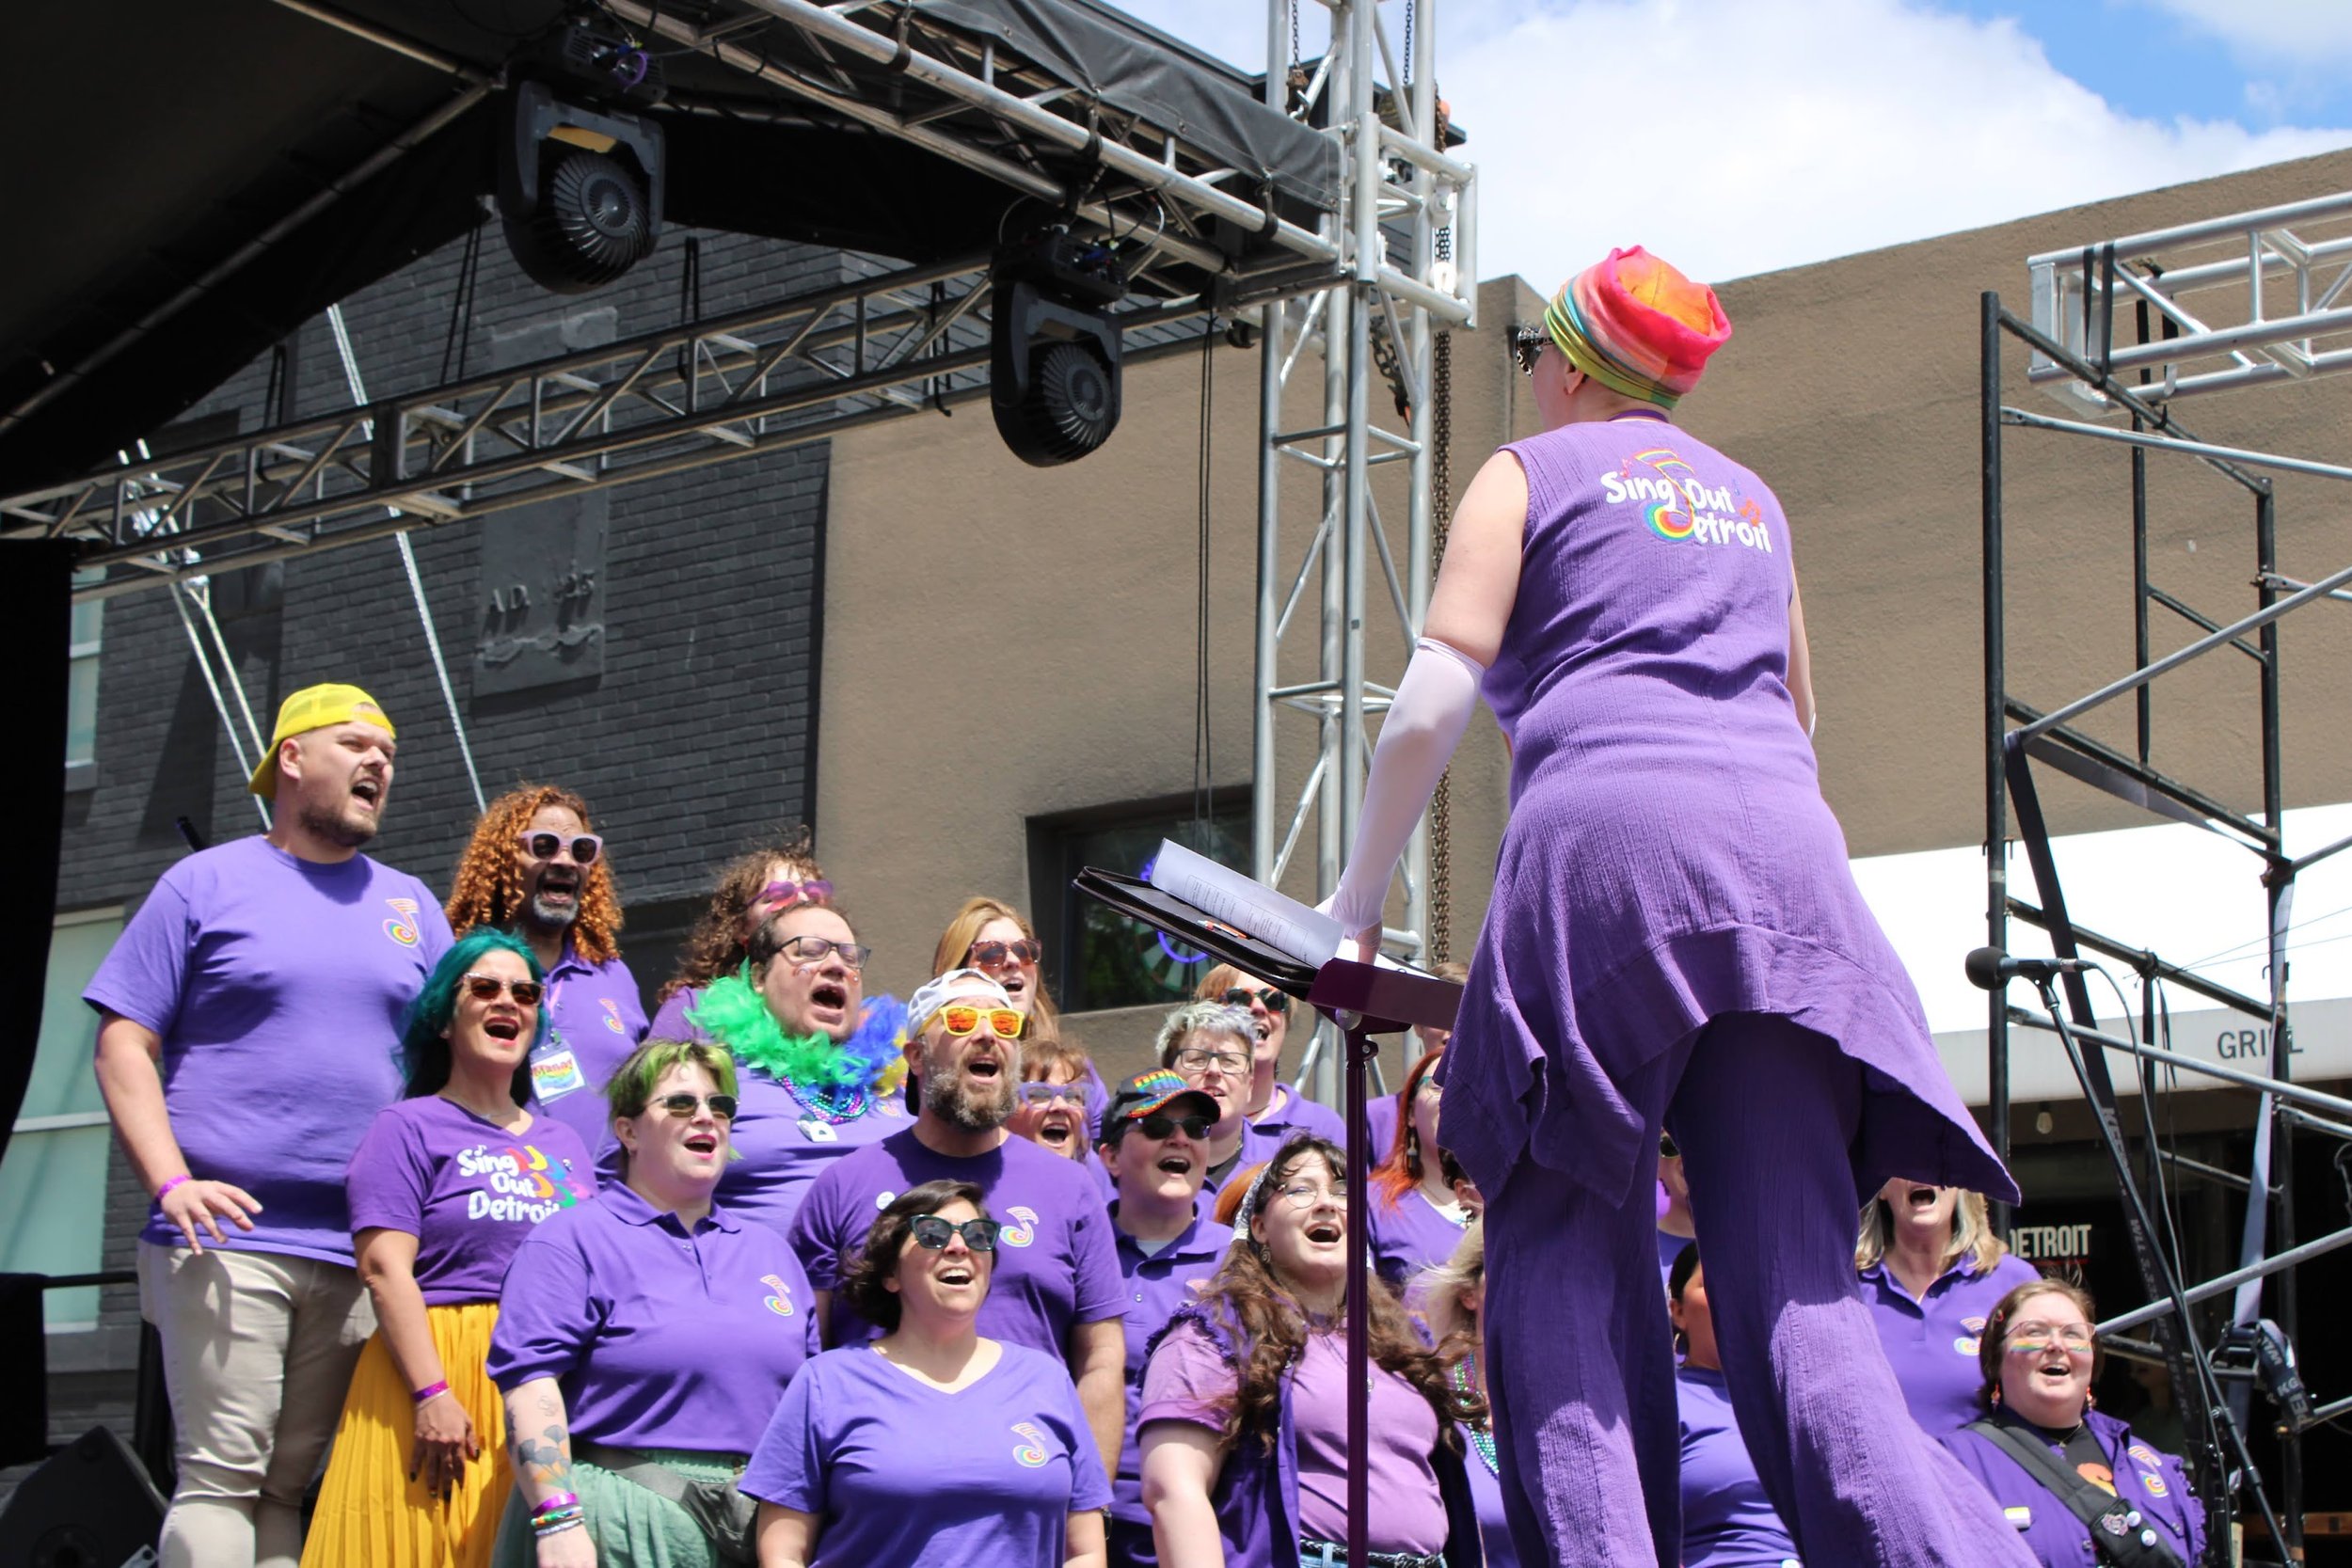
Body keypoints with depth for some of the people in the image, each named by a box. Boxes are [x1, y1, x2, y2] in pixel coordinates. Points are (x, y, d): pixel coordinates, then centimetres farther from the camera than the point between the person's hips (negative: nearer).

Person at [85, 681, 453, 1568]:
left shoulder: (410, 906, 19)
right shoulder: (208, 883, 6)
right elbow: (125, 1044, 1)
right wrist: (171, 1181, -13)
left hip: (358, 1252, 4)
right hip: (228, 1238, -4)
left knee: (290, 1484, 4)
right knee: (221, 1475, -11)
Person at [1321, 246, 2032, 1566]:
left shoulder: (1529, 474, 15)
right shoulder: (1756, 501, 30)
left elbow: (1429, 713, 4)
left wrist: (1360, 899, 12)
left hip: (1605, 838, -4)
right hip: (1785, 862, 4)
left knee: (1567, 1268, -3)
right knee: (1800, 1290, -4)